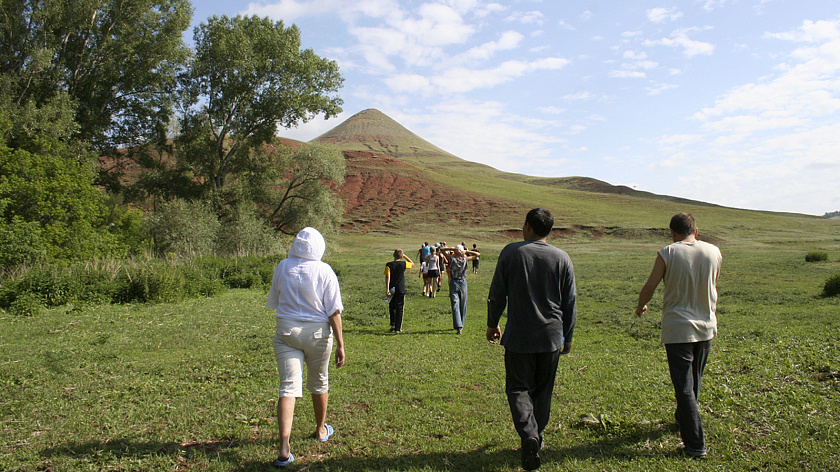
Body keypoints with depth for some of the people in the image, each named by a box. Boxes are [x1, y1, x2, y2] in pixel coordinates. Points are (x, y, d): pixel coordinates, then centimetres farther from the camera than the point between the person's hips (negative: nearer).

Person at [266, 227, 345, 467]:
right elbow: (334, 312, -11)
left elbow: (274, 303, 10)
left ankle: (284, 447, -14)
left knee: (288, 387, -2)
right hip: (317, 333, -1)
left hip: (286, 332, 1)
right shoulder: (324, 271, -11)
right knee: (319, 383, 19)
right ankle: (321, 430, 40)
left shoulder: (282, 267, -2)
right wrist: (340, 345, -6)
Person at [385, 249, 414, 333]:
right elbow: (412, 264, 19)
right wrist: (405, 256, 17)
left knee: (392, 308, 20)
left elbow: (387, 277, -12)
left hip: (392, 290, 1)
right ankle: (398, 328, 4)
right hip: (401, 290, 0)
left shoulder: (389, 265, -4)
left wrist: (387, 289, -14)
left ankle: (393, 324, 13)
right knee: (400, 309, 5)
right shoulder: (403, 264, -2)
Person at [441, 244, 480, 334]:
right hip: (463, 283, 1)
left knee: (455, 305, -4)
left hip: (453, 283, -1)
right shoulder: (465, 259, -3)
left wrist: (451, 248, -2)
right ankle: (460, 324, 22)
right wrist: (466, 251, 2)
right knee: (463, 306, 13)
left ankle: (458, 326, -15)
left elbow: (442, 250, 4)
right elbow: (477, 254, 7)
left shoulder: (451, 258, -5)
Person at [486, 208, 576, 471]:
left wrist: (492, 324, 13)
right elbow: (570, 302, 5)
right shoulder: (562, 258, 0)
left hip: (519, 337, -2)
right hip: (551, 337, 3)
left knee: (518, 388, 4)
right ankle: (537, 436, 26)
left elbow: (496, 294, -1)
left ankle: (528, 434, -16)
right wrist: (568, 337, 15)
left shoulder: (511, 252, -6)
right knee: (543, 389, 17)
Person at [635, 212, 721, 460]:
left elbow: (648, 289, -8)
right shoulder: (714, 252, -1)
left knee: (684, 387, 0)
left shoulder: (668, 253, -12)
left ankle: (695, 444, 1)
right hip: (706, 327, 5)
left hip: (677, 328, -5)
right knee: (694, 381, 22)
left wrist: (640, 308, 12)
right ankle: (683, 420, 43)